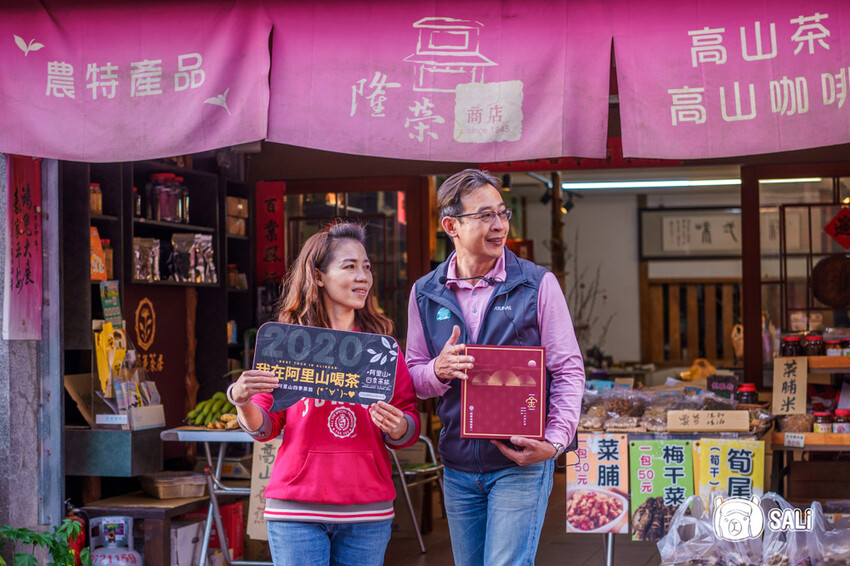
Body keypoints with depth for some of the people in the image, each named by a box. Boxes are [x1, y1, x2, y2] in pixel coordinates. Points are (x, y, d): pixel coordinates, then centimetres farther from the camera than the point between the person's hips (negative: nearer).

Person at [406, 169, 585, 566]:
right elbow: (412, 376, 9)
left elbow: (569, 370, -4)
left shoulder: (538, 284, -2)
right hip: (458, 468, 4)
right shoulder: (425, 294, 6)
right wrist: (439, 371, -14)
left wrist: (555, 440, -17)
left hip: (521, 463, -4)